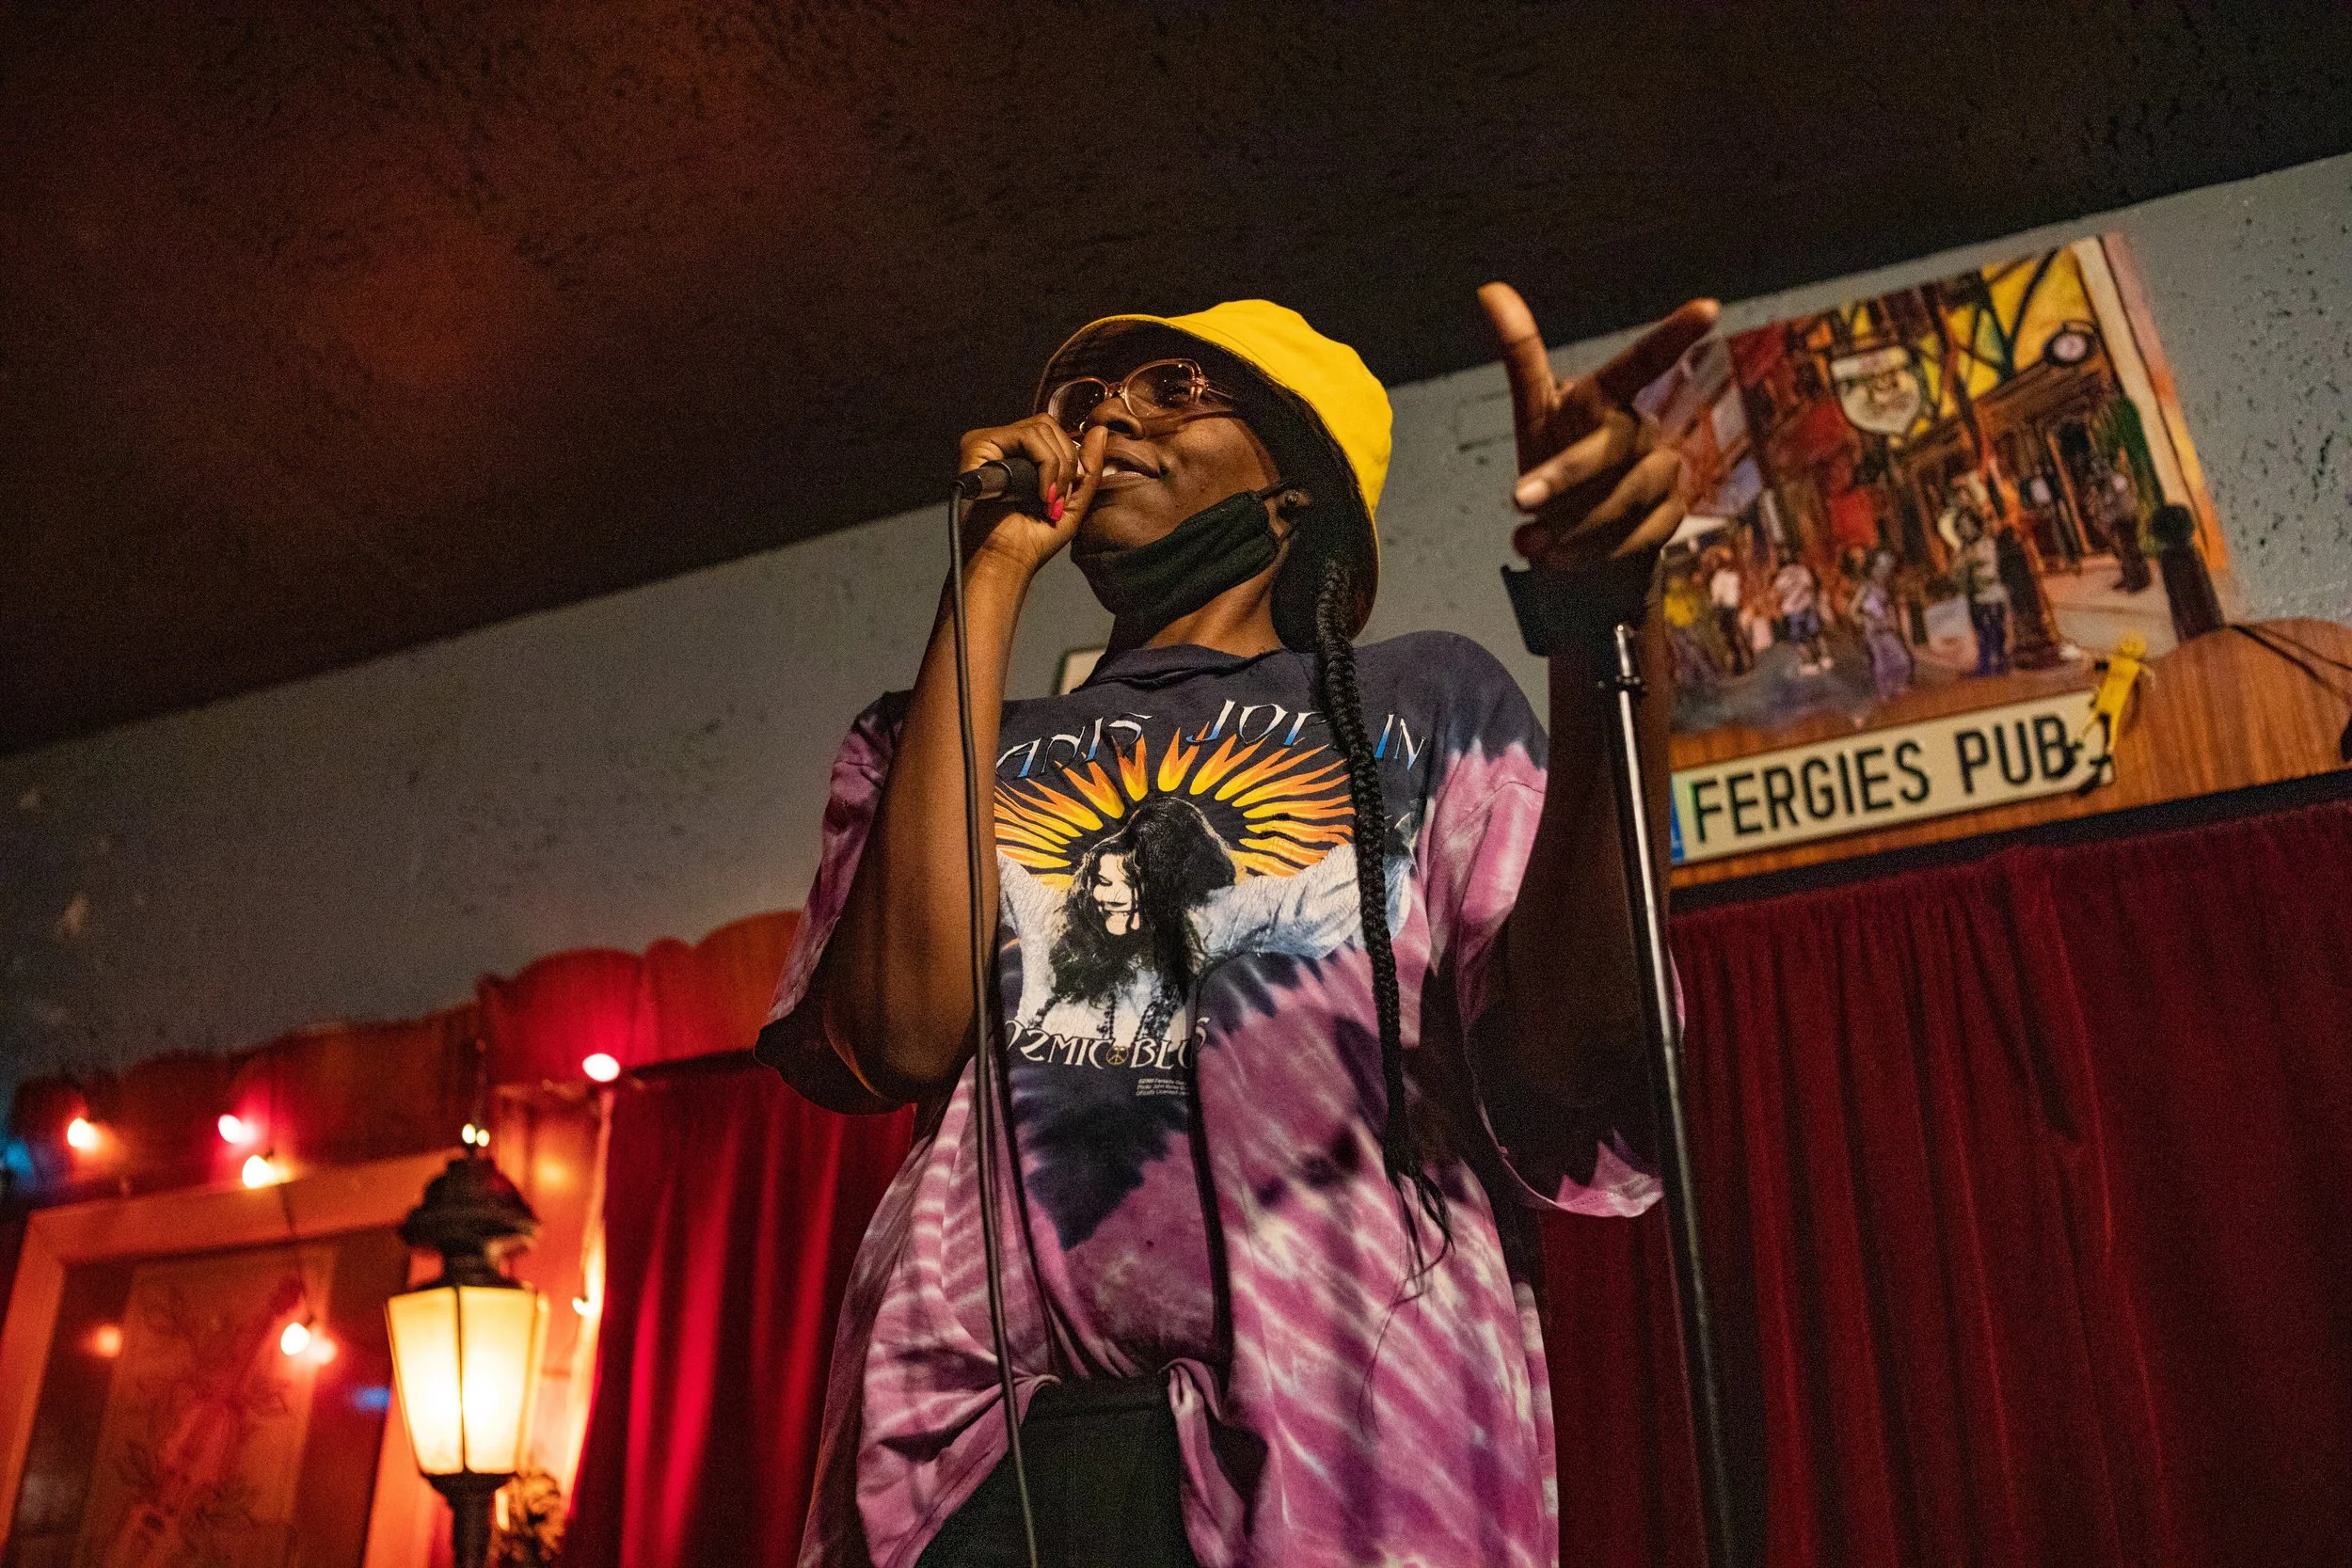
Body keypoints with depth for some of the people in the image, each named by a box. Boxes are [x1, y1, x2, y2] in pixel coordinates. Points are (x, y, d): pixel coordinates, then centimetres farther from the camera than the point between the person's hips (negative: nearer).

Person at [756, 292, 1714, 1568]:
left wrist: (1600, 617, -18)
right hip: (985, 1462, 2)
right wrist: (993, 570, 1)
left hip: (1349, 1449, -1)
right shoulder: (944, 745, 17)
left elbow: (1567, 1084, -4)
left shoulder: (1421, 698, 12)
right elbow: (903, 1036, -5)